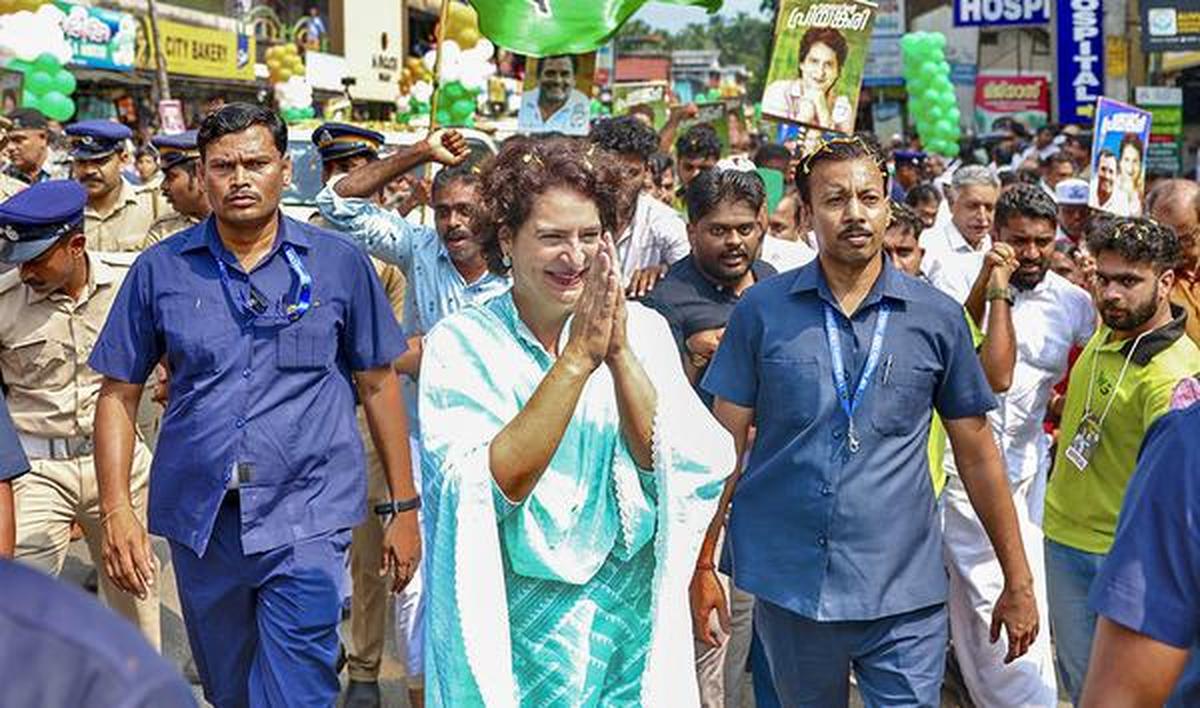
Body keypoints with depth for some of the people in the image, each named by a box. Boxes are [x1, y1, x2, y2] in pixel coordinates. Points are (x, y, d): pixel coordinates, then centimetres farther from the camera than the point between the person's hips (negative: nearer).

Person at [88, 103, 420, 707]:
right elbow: (119, 393, 5)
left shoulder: (340, 263, 0)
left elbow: (378, 385, 4)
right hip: (199, 522, 3)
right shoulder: (160, 269, 2)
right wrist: (117, 511, -5)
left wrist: (403, 506, 3)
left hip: (305, 522, -2)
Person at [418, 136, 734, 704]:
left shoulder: (643, 328, -3)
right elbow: (488, 491, -21)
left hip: (631, 617, 2)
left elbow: (675, 468, -12)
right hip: (513, 626, -2)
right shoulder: (461, 343, -9)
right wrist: (576, 360, -26)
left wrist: (619, 352, -22)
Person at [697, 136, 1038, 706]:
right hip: (786, 586, 1)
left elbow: (976, 451, 6)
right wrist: (702, 563, -2)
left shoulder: (938, 318, 0)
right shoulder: (762, 310, -1)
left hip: (905, 595, -1)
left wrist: (1017, 580, 6)